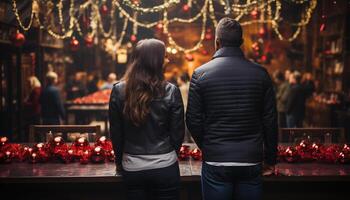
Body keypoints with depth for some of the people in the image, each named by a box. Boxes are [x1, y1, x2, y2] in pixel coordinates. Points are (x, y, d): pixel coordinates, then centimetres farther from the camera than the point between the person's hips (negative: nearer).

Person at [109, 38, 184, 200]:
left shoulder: (119, 91, -6)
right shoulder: (171, 91, -10)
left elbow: (115, 133, 1)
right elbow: (178, 132, -3)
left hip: (132, 169, 2)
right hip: (165, 167, -1)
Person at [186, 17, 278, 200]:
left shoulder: (200, 73, -5)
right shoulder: (260, 74, -1)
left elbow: (193, 121, -3)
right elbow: (270, 121, 0)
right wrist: (270, 159, 12)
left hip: (215, 160, -1)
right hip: (251, 162, 1)